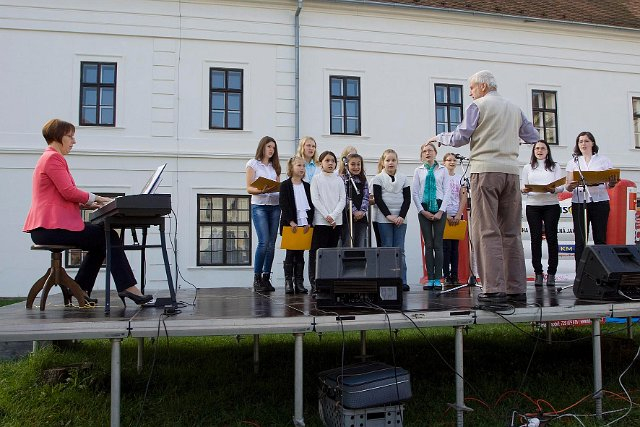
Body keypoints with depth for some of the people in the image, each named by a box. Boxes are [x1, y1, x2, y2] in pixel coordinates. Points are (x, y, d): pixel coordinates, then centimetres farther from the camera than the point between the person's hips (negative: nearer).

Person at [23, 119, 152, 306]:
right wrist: (95, 198, -4)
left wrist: (90, 203, 9)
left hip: (45, 228, 11)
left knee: (101, 240, 16)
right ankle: (128, 287, -7)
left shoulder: (50, 158, 24)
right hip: (52, 227, -11)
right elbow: (69, 192, -19)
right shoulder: (53, 158, -9)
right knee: (109, 237, -9)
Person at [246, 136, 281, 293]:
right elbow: (249, 188, -2)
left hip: (275, 206, 5)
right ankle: (257, 278, -6)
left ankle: (266, 278, 7)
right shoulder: (253, 164, 5)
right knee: (264, 242, -15)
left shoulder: (275, 166, 19)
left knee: (271, 243, 1)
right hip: (259, 206, -5)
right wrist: (261, 191, -21)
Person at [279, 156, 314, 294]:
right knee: (290, 252, -1)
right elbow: (284, 205, -8)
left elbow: (311, 205, 8)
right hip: (290, 225, -3)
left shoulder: (307, 186, 12)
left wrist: (309, 222, -4)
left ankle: (299, 282, 9)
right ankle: (288, 282, 4)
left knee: (300, 253, 5)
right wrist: (291, 221, -16)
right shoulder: (285, 185, 0)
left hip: (304, 225, 3)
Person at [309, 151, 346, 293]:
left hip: (336, 221, 4)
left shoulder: (339, 180, 12)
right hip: (320, 221, -4)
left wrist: (333, 216, -9)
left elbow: (342, 200, 5)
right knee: (317, 251, -6)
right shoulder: (316, 179, 3)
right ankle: (315, 282, -4)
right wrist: (326, 216, -12)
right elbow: (315, 199, -4)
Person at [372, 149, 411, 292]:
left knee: (400, 250, 0)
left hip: (400, 219, 2)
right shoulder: (378, 178, 4)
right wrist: (389, 215, -12)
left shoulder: (403, 178, 11)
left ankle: (402, 281, 1)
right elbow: (378, 199, -4)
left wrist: (402, 216, -8)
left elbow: (407, 199, 6)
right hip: (384, 219, -2)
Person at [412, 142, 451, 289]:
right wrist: (423, 211, -4)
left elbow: (447, 191, 2)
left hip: (439, 208, -1)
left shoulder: (442, 170, 7)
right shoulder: (419, 171, 9)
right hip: (424, 210, 1)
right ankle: (430, 278, 4)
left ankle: (437, 278, -1)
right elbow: (414, 193, 5)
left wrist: (441, 211, -7)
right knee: (428, 244, 2)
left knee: (438, 244, -4)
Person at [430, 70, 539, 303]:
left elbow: (459, 138, -1)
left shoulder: (477, 106, 2)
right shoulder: (514, 109, 18)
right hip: (511, 171, 6)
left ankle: (494, 289, -13)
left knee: (487, 231, -7)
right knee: (511, 232, 7)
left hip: (486, 170, -6)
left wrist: (439, 137, 17)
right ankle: (517, 288, 8)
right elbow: (533, 137, 24)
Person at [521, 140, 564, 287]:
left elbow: (562, 187, 4)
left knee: (551, 238, -4)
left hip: (551, 205, -1)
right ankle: (538, 273, 3)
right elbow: (523, 187, 10)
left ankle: (551, 273, 0)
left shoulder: (555, 167, 12)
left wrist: (553, 189, -18)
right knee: (536, 238, -2)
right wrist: (524, 190, -14)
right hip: (533, 206, 1)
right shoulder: (527, 168, 15)